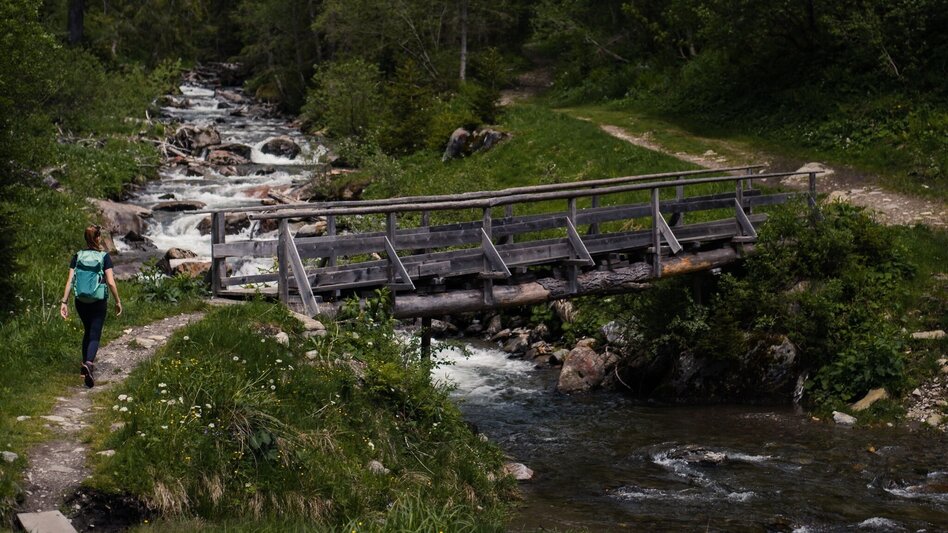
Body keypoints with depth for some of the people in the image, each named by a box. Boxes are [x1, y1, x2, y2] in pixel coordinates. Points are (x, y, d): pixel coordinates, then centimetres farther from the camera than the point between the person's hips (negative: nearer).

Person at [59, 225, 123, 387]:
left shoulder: (77, 257, 1)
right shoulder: (104, 257, -8)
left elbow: (70, 281, -4)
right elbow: (111, 282, -12)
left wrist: (64, 302, -3)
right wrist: (118, 301, -2)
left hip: (81, 301, 3)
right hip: (99, 302, -3)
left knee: (87, 332, 23)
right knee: (95, 336, -2)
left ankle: (85, 364, 28)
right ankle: (88, 364, -27)